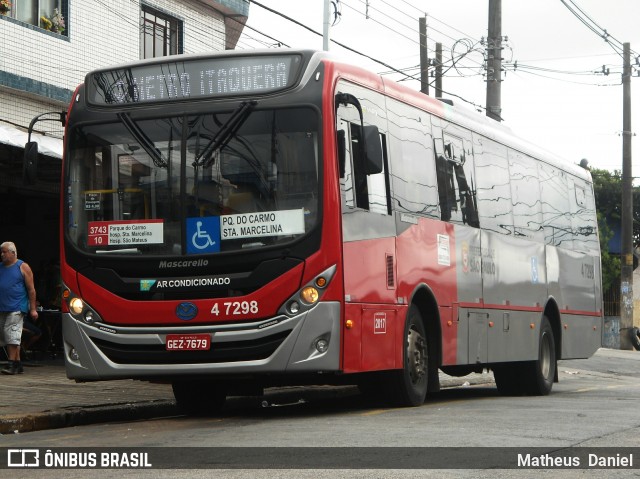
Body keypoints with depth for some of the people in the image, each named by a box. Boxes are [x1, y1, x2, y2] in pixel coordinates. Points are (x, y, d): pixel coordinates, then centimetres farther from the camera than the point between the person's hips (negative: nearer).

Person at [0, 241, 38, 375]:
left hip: (16, 308, -6)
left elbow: (31, 290, -2)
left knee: (12, 336, -13)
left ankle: (12, 365, -12)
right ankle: (18, 365, 13)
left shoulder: (23, 267, 0)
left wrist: (33, 309, -6)